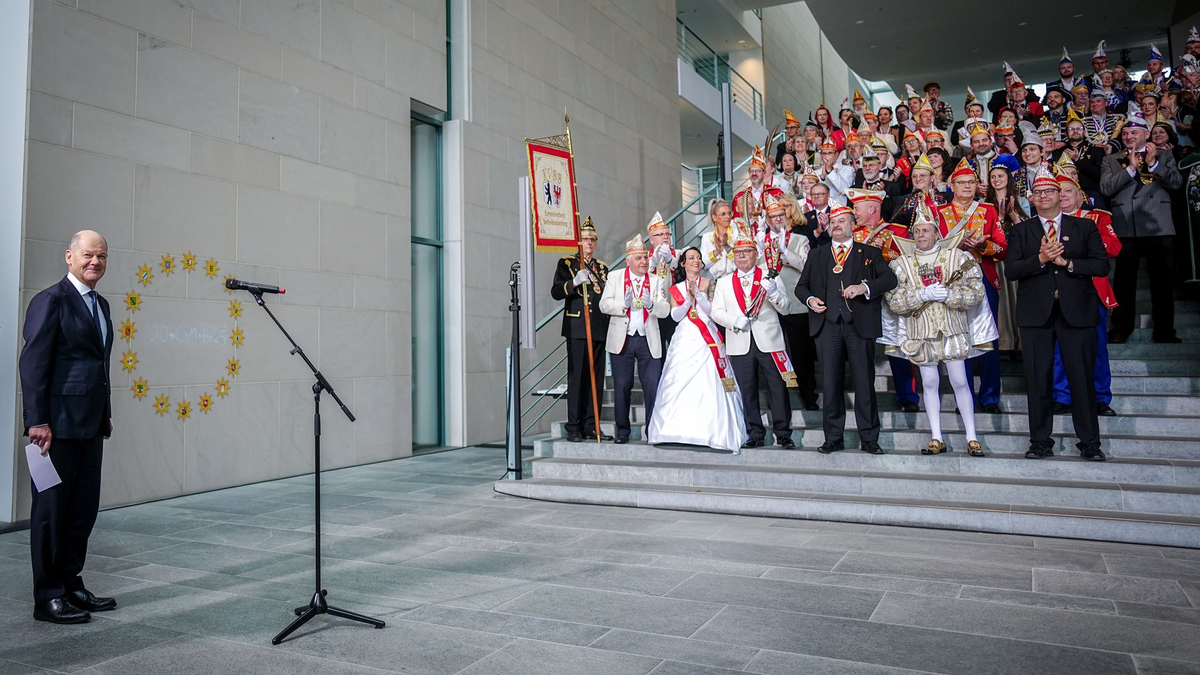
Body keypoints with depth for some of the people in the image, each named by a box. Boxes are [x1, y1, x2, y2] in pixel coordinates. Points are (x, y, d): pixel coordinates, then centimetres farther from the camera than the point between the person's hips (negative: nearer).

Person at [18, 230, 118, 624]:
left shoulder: (101, 305, 16)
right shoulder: (51, 301, -8)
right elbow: (33, 362, -13)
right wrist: (38, 421, -17)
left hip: (90, 426, 8)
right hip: (58, 426, -8)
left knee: (84, 509, 13)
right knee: (51, 511, 2)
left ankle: (71, 585, 24)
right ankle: (48, 598, 12)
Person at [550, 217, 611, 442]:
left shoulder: (602, 267, 20)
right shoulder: (566, 263, 4)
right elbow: (555, 292, -8)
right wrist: (575, 282, -23)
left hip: (599, 329, 5)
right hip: (577, 328, -5)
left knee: (596, 378, 5)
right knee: (576, 377, -6)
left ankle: (591, 426, 11)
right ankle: (573, 427, -1)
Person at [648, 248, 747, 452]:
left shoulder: (709, 284, 9)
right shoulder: (676, 289, 14)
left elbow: (712, 311, -2)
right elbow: (675, 316, 3)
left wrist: (698, 294, -13)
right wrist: (689, 300, -11)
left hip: (707, 340, -2)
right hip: (684, 341, 2)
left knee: (709, 385, -9)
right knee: (679, 384, -5)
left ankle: (712, 432, -6)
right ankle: (680, 430, -1)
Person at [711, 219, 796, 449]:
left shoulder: (770, 278, 9)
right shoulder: (724, 282, 13)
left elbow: (785, 308, 3)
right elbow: (716, 312, 5)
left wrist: (773, 292, -17)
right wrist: (735, 321, -14)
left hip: (769, 341, -1)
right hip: (740, 344, 1)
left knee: (778, 387, -1)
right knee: (747, 391, 4)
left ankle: (783, 434, 8)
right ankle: (755, 434, 14)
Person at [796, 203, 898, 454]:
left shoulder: (870, 253, 11)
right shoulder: (816, 256, 18)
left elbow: (890, 279, 0)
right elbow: (801, 286, 19)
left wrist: (865, 287, -17)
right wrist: (810, 299, -2)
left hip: (860, 324, -2)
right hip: (827, 324, 2)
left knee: (864, 382, 0)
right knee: (830, 383, 2)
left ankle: (869, 439, 9)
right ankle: (833, 438, 11)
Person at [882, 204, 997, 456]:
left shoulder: (958, 257, 2)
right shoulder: (902, 263, 4)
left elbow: (975, 292, -5)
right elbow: (894, 302, -4)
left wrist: (945, 294, -18)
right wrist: (923, 295, -17)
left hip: (953, 329, -1)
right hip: (921, 331, 1)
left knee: (960, 382, 0)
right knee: (929, 383, 4)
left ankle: (972, 438, 10)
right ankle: (936, 438, 12)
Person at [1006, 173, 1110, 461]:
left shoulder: (1085, 227, 10)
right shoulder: (1021, 230, 9)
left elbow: (1102, 265, 0)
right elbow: (1010, 270, -3)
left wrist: (1067, 263, -12)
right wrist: (1040, 259, -17)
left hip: (1076, 311, 0)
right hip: (1036, 313, 0)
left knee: (1082, 378, 3)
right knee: (1038, 379, 3)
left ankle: (1089, 442, 14)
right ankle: (1041, 441, 13)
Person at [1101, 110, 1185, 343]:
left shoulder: (1164, 157, 14)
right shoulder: (1111, 160, 12)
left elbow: (1177, 182, -1)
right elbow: (1106, 188, -3)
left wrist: (1153, 164, -11)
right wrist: (1130, 168, -10)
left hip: (1158, 226, 0)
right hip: (1125, 227, 0)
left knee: (1162, 281, 4)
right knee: (1124, 281, 3)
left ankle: (1165, 330, 12)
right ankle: (1121, 329, 11)